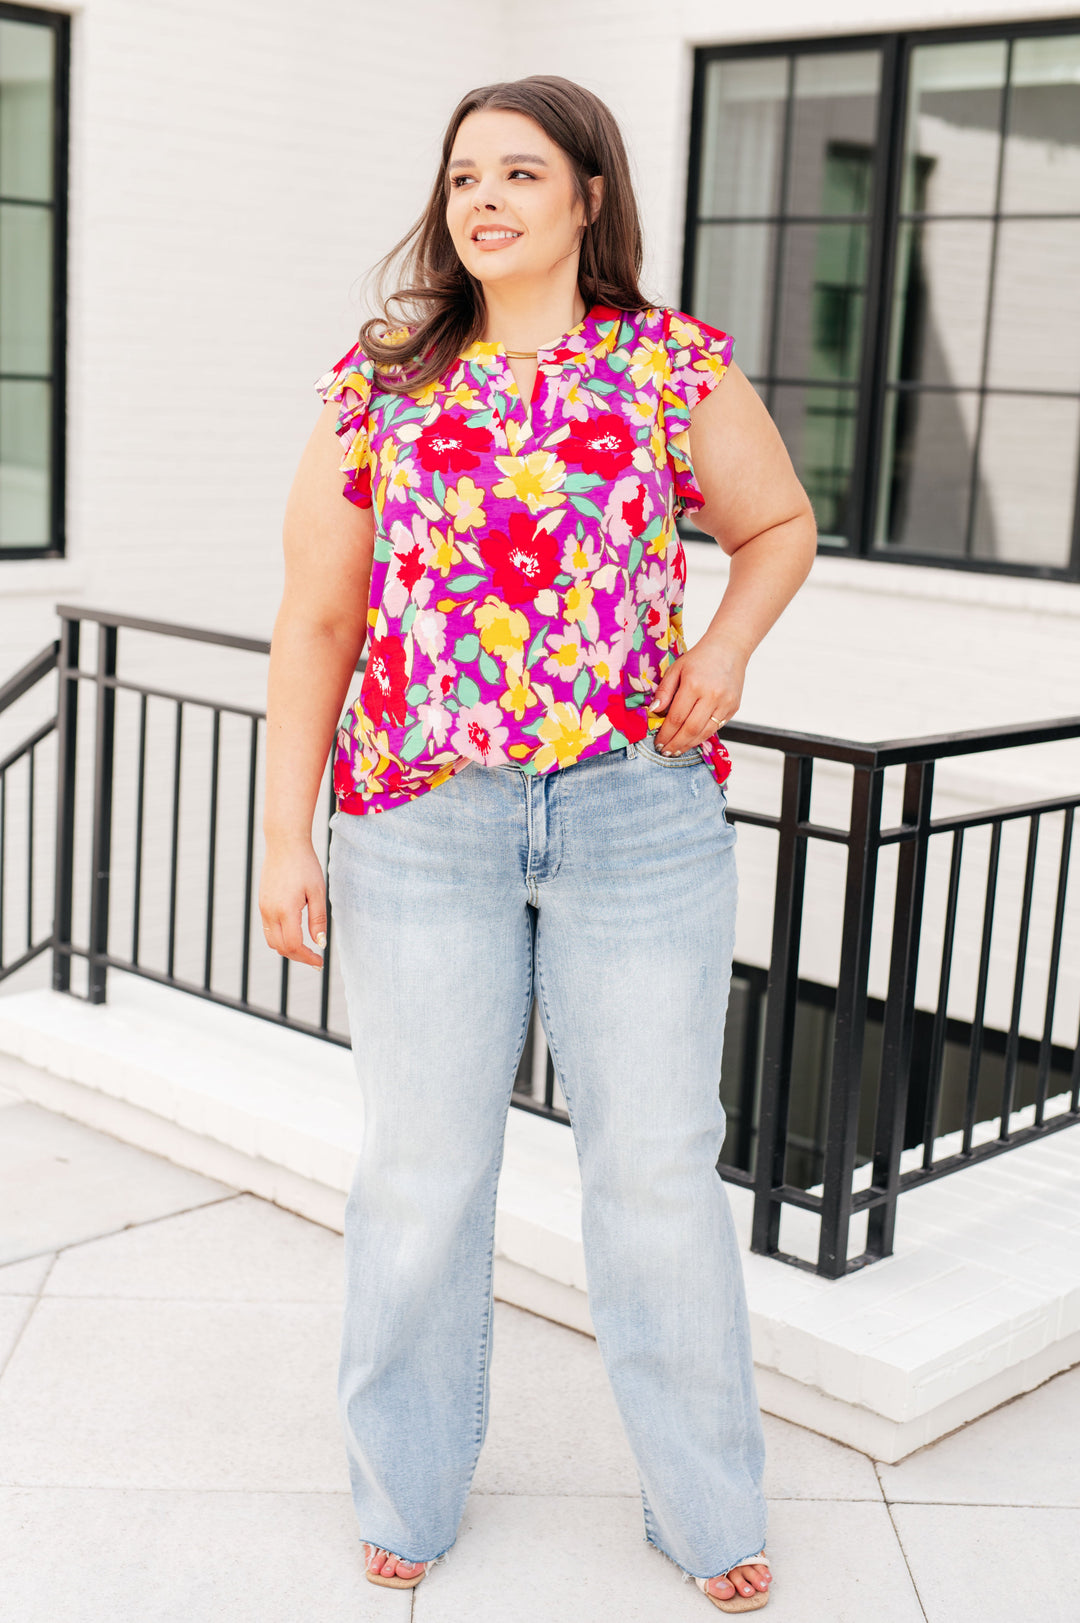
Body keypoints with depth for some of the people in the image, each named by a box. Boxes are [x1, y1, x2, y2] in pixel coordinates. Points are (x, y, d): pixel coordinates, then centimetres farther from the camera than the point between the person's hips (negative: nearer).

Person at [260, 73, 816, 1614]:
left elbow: (780, 525, 16)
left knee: (659, 1160, 7)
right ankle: (409, 1489, 32)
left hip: (641, 812, 0)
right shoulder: (376, 384, 4)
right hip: (421, 822, 1)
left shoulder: (675, 366, 2)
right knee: (423, 1165, 10)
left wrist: (728, 646, -4)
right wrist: (286, 838, 1)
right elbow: (315, 621, 5)